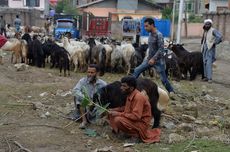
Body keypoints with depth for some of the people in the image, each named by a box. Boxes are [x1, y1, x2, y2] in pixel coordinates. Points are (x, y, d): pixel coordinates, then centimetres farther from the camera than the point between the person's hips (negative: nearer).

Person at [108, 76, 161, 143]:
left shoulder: (138, 97, -25)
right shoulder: (130, 95, 1)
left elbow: (136, 116, -30)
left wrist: (119, 114, -25)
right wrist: (115, 110, 3)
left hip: (142, 123, -9)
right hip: (133, 119, 9)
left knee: (118, 120, -29)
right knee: (112, 114, 3)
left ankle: (135, 134, -11)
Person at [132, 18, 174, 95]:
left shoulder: (159, 35, -17)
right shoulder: (150, 34, 6)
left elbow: (161, 49, -22)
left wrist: (154, 59, -25)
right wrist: (148, 57, 16)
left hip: (158, 60, -7)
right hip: (150, 59, 7)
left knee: (163, 79, 2)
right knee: (137, 70, 2)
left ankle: (171, 91, 21)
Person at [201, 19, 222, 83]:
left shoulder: (213, 30, -11)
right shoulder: (205, 31, 13)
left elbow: (219, 36, -25)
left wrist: (215, 43, -16)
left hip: (210, 49, -8)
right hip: (205, 49, 8)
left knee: (209, 63, -13)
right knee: (205, 63, 9)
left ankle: (210, 78, -11)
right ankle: (206, 76, 16)